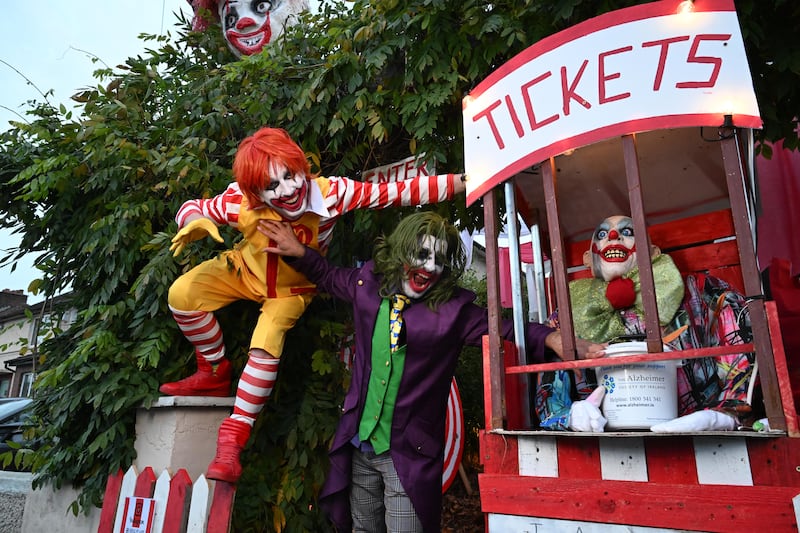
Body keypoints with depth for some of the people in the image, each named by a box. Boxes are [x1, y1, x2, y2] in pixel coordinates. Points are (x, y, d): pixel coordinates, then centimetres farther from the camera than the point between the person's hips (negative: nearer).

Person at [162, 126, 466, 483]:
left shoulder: (330, 192, -34)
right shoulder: (240, 201, -30)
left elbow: (398, 192, -35)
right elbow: (192, 208, -14)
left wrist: (461, 182, -40)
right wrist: (195, 223, -40)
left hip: (292, 290, -2)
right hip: (243, 270, 3)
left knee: (266, 348, -22)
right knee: (182, 294, -12)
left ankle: (232, 439, -1)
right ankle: (215, 374, 10)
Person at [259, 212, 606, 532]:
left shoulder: (452, 308, -12)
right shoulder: (368, 283, -1)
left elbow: (503, 330, -16)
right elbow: (329, 276, 18)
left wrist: (550, 339, -33)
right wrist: (299, 252, 5)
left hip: (409, 452, -4)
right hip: (358, 444, 4)